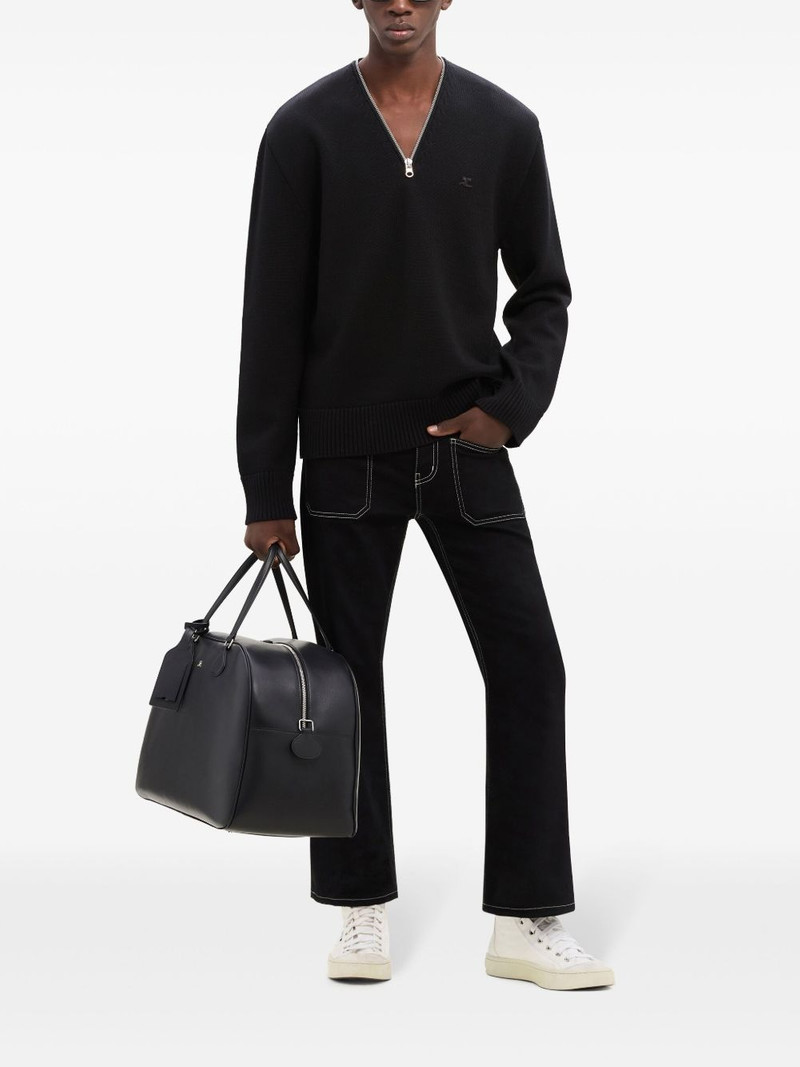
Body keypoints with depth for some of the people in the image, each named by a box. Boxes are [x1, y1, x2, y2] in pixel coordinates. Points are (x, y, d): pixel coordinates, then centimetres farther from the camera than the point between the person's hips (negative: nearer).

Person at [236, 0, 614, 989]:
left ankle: (527, 923, 4)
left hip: (467, 446, 1)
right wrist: (265, 490, -5)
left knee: (528, 666, -3)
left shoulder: (504, 126, 1)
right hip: (347, 454, -1)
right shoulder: (304, 129, -4)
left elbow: (544, 289, 9)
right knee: (349, 679, 7)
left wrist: (513, 405, -9)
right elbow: (272, 318, -4)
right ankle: (362, 913, 19)